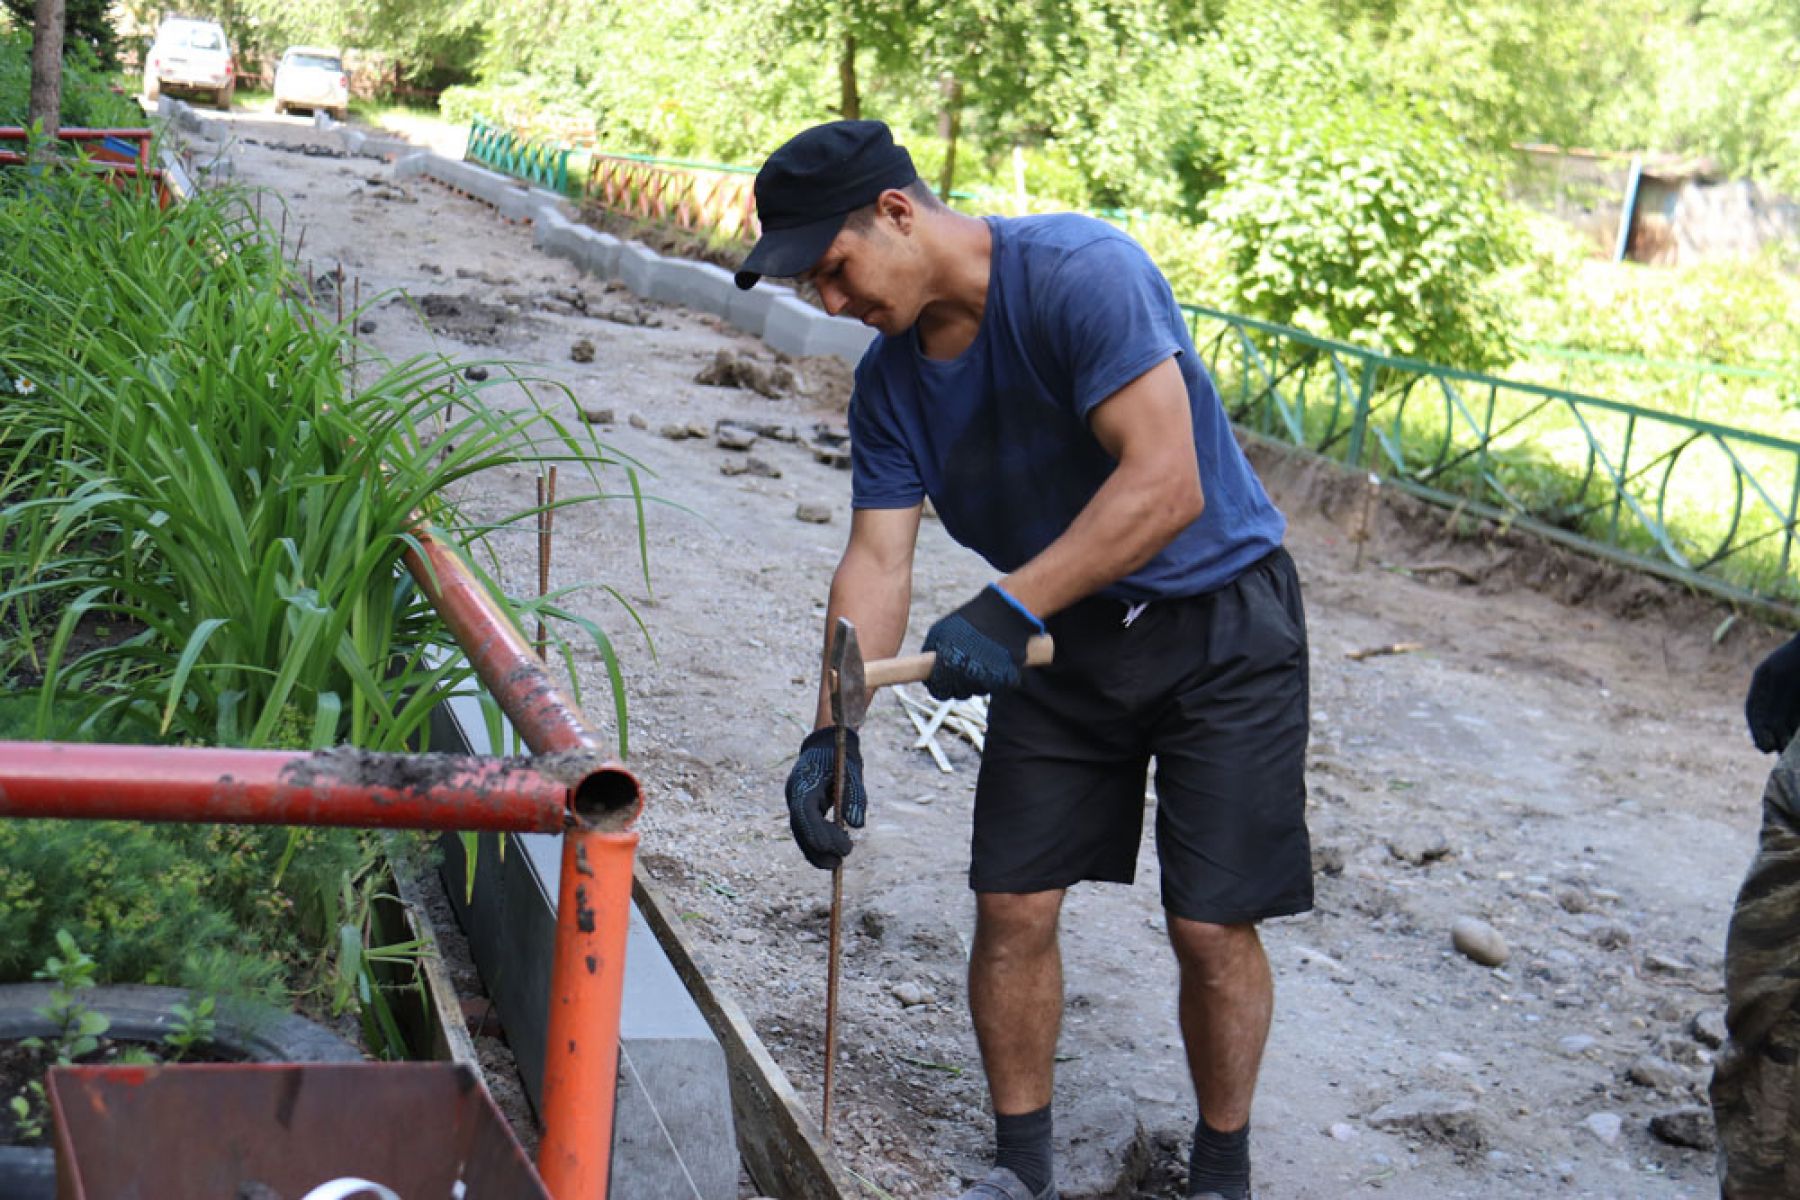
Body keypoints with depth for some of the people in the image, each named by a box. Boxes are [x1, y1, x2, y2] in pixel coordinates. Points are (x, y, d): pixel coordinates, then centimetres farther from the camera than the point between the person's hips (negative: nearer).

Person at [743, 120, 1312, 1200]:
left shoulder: (1079, 273, -25)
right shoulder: (891, 380, -2)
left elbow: (1166, 483, -32)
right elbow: (878, 559, -4)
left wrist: (1006, 610, -36)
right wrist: (833, 731, -17)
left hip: (1218, 623, -6)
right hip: (1060, 632, 6)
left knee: (1212, 926, -4)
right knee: (1013, 905, 3)